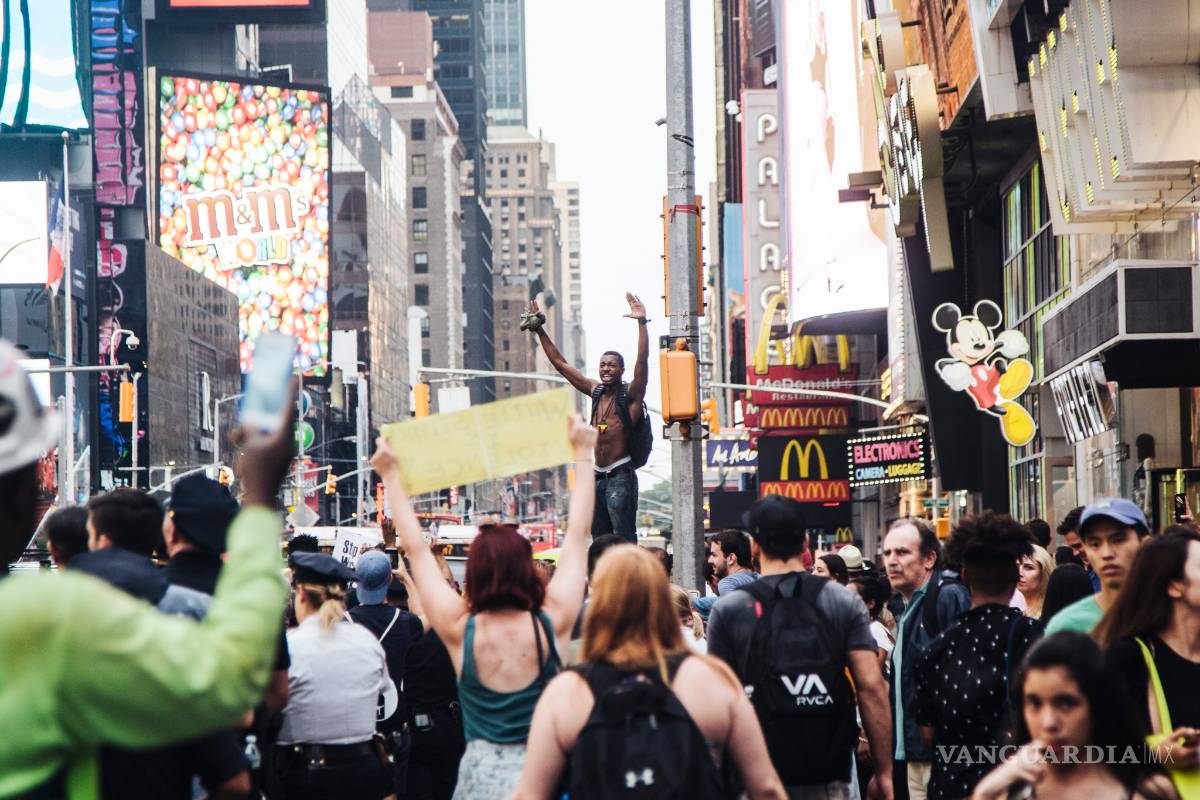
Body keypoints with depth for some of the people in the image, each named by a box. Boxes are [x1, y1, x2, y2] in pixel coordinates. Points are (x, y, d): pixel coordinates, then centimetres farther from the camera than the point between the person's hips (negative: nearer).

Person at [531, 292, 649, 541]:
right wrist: (539, 330, 19)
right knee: (600, 540, 6)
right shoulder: (595, 391, 15)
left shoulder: (630, 395, -2)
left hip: (620, 474, -7)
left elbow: (642, 361, -17)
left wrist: (642, 323, -27)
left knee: (624, 538, -13)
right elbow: (560, 363, 20)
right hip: (597, 474, 7)